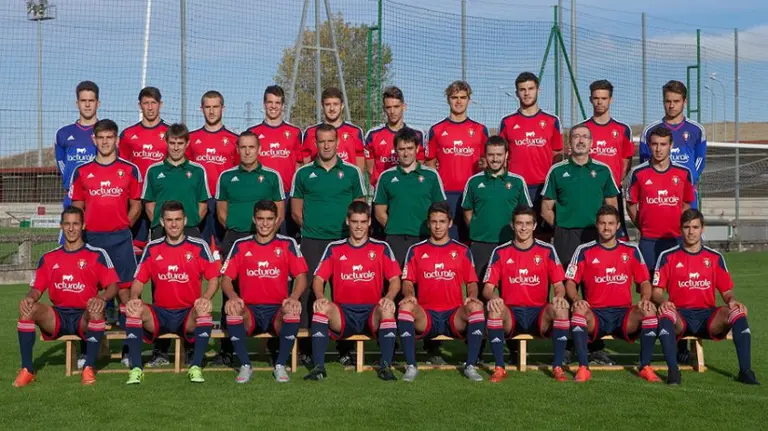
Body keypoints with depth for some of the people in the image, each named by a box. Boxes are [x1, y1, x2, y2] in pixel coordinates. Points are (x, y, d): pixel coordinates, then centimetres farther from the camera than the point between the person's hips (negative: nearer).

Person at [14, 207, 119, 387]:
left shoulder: (97, 255, 3)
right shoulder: (48, 258, 13)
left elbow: (113, 285, -3)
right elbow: (37, 288, 9)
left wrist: (101, 299, -25)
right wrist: (29, 298, -16)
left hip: (85, 316, -3)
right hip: (57, 316, 3)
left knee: (96, 310, -37)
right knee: (27, 308, -25)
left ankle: (89, 367, -24)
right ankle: (27, 369, -19)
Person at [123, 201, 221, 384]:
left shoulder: (199, 246, 1)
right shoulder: (152, 248, 8)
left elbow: (213, 278, 0)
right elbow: (139, 280, 8)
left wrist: (206, 298, -20)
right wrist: (134, 298, -14)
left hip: (189, 314, -2)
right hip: (159, 314, 2)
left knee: (205, 310, -35)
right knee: (132, 309, -27)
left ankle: (195, 367, -28)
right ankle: (136, 369, -24)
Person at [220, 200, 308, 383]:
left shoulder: (287, 244, 5)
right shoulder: (241, 245, 7)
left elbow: (301, 276, -1)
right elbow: (226, 278, 4)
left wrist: (293, 297, -21)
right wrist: (233, 296, -19)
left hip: (278, 310, 0)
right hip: (249, 310, 1)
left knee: (294, 311, -34)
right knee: (232, 311, -33)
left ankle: (280, 366, -14)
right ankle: (245, 366, -14)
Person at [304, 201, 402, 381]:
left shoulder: (381, 248, 10)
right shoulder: (334, 248, 12)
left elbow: (395, 279, 4)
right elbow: (319, 278, 6)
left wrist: (389, 297, -18)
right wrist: (320, 297, -16)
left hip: (372, 313, -1)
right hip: (342, 315, 1)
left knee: (387, 308, -34)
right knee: (322, 307, -31)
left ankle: (386, 366, -30)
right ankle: (319, 367, -29)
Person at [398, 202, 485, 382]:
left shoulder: (462, 250, 13)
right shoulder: (416, 250, 12)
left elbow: (472, 282, 11)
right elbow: (408, 282, 8)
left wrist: (472, 296, -12)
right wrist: (409, 295, -15)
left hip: (454, 315, 0)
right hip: (425, 315, 0)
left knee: (476, 308, -32)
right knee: (405, 307, -33)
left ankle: (471, 366, -22)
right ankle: (411, 366, -25)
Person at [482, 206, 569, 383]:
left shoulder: (547, 251, 6)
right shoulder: (500, 252, 5)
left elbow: (558, 284, 3)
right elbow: (488, 287, 0)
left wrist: (559, 296, -21)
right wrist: (493, 297, -24)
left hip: (539, 313, 0)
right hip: (510, 314, 0)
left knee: (561, 309, -31)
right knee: (494, 309, -34)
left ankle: (557, 366, -20)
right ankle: (499, 368, -25)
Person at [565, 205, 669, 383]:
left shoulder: (631, 250, 10)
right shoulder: (584, 251, 6)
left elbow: (644, 282, 10)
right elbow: (570, 282, 3)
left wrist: (645, 299, -12)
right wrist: (576, 299, -19)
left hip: (624, 313, 1)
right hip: (595, 314, -1)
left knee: (649, 311, -29)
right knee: (579, 311, -35)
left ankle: (645, 367, -19)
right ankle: (583, 368, -30)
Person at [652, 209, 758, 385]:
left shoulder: (715, 257, 12)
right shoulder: (668, 257, 5)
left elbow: (726, 291, 12)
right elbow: (656, 291, 2)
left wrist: (732, 301, -12)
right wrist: (663, 302, -21)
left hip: (708, 316, 2)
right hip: (680, 316, -2)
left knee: (737, 312, -28)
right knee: (666, 314, -37)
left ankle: (745, 370, -28)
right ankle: (673, 371, -37)